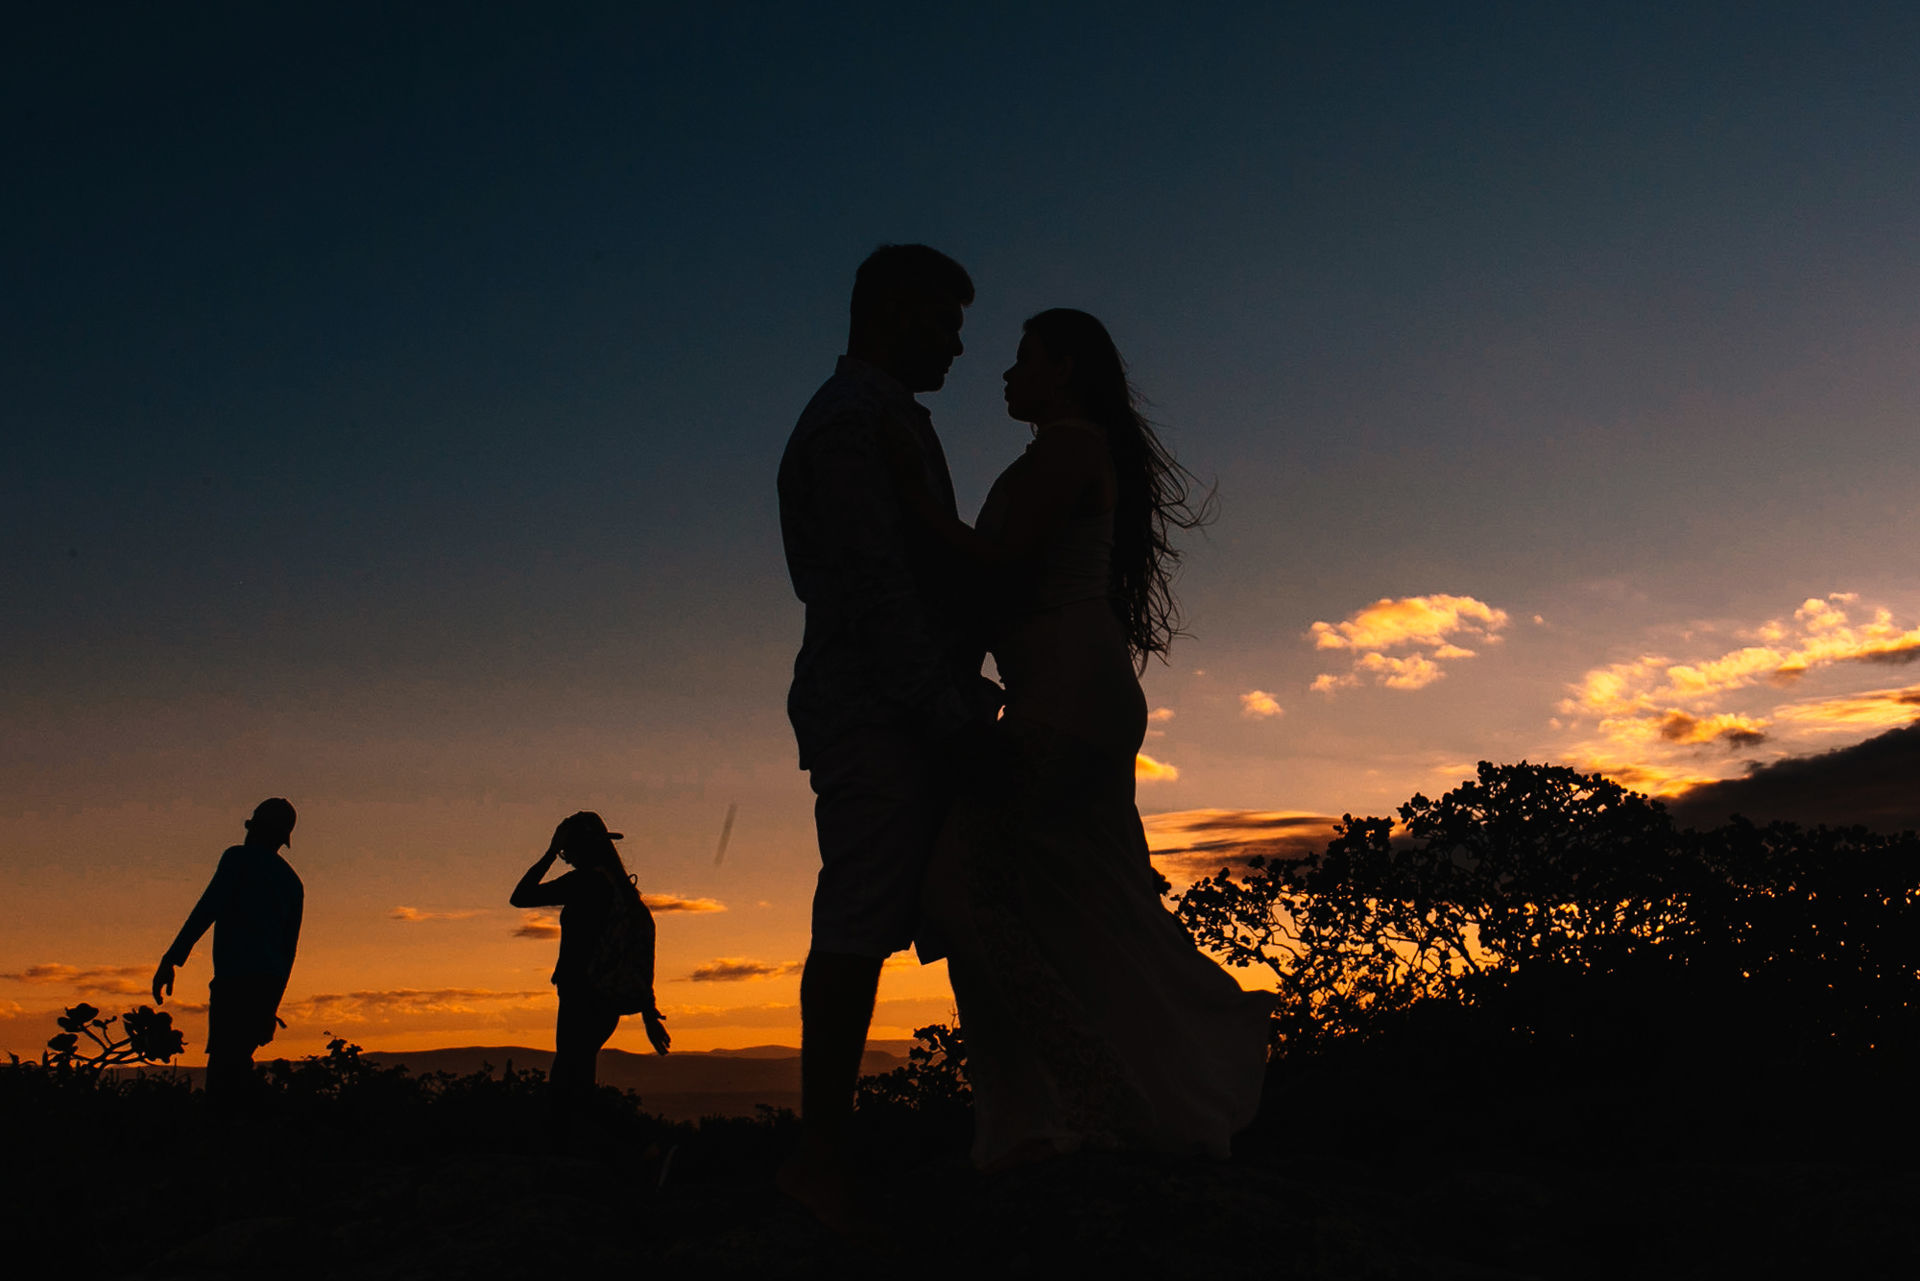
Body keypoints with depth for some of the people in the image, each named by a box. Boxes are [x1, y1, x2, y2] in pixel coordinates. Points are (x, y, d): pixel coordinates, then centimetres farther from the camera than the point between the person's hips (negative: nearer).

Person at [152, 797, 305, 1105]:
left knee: (224, 1065, -11)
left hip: (236, 979, -7)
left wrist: (171, 960, -11)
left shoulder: (239, 858, 5)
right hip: (271, 983, 7)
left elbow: (207, 909, -9)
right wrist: (270, 1007, 29)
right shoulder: (293, 881, 24)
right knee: (238, 1063, 13)